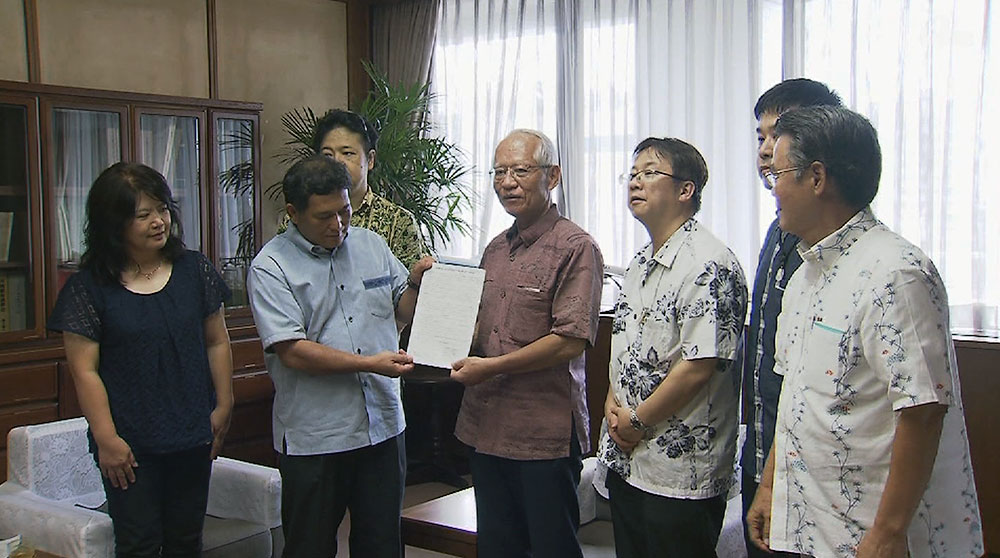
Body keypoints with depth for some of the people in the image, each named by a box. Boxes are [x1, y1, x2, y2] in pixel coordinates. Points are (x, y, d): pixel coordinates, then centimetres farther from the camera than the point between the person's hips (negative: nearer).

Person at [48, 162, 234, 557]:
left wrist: (224, 406, 4)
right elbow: (84, 370, -8)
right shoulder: (88, 287, -7)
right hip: (130, 444, -3)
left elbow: (217, 342, 8)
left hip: (192, 436, 3)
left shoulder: (194, 270, 2)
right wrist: (106, 438, -11)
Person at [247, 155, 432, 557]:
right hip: (313, 438, -4)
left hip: (383, 426, 5)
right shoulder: (271, 267, -9)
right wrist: (369, 363, -22)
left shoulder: (371, 244, 8)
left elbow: (403, 311, 17)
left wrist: (415, 282, -4)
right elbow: (293, 352, -18)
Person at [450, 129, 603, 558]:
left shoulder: (576, 248, -10)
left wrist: (489, 367, -15)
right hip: (486, 427, 8)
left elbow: (571, 341, -18)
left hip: (545, 434, -7)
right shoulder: (496, 249, 15)